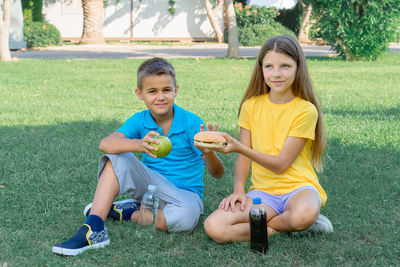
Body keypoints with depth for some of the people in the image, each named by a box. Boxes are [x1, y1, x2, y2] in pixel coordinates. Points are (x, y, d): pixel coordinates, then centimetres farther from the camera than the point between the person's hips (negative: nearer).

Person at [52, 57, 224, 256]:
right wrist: (139, 145, -45)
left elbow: (217, 173, -20)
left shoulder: (191, 123, -14)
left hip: (184, 193, -3)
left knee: (186, 217, -37)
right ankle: (94, 230, -29)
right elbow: (105, 144, -25)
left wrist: (208, 153, -45)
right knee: (118, 158, -20)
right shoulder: (139, 121, -5)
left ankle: (129, 212, -11)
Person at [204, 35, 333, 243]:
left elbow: (281, 164, -13)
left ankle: (268, 223, -8)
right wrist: (238, 191, -10)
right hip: (263, 191, 4)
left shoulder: (306, 110, -9)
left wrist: (239, 147, -25)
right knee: (214, 227, -23)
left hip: (298, 187, -3)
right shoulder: (251, 105, 4)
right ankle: (283, 225, -10)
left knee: (305, 213, -41)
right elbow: (244, 157, 8)